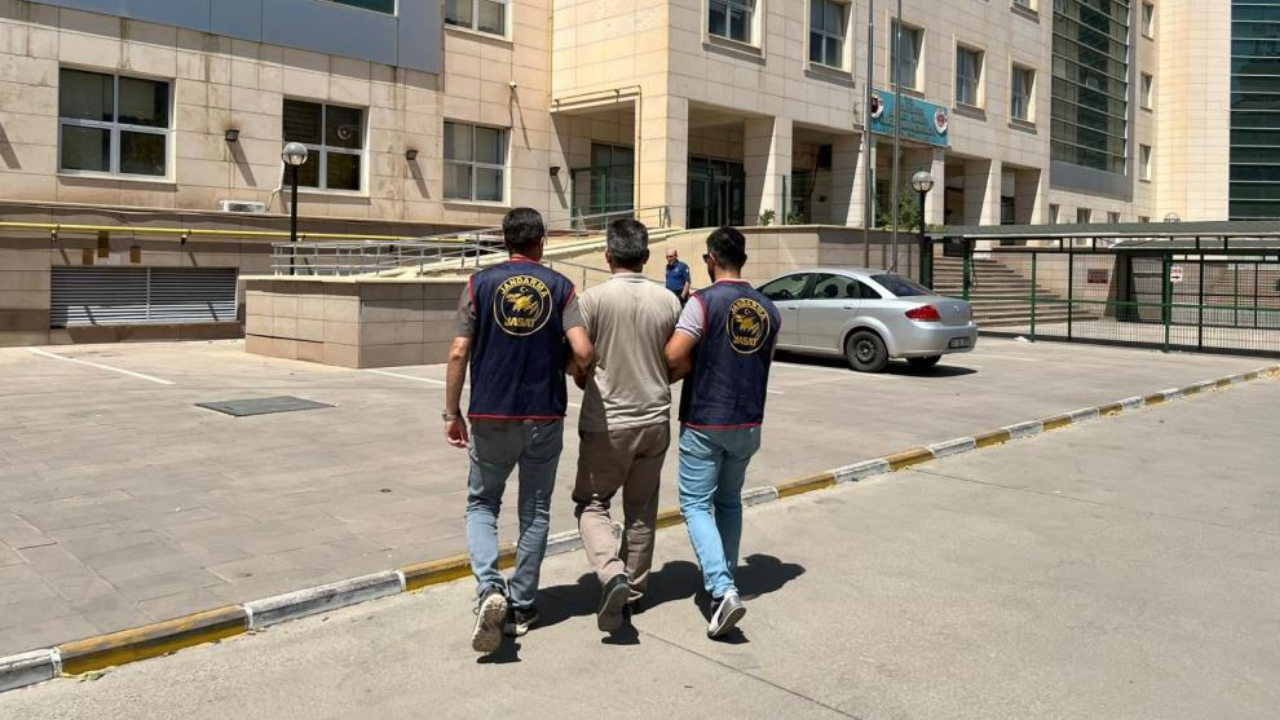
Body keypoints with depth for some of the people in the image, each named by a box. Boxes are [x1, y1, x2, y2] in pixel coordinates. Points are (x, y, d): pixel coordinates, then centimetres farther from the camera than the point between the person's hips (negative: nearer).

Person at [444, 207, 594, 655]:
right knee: (535, 511, 14)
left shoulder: (481, 283, -1)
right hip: (544, 416, 1)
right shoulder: (559, 287, -1)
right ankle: (521, 607, 20)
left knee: (482, 504, 15)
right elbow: (583, 353, -12)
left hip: (491, 416, 0)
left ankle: (490, 589, -7)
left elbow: (459, 353, -6)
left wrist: (452, 412, 4)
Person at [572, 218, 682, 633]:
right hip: (655, 420, 4)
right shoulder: (668, 301, -2)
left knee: (592, 504, 10)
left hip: (606, 423, -3)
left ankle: (612, 574, -12)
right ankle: (634, 590, 27)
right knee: (642, 510, 17)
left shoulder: (594, 299, -12)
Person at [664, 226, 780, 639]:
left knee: (696, 504, 1)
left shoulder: (704, 302, -13)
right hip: (748, 422, 6)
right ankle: (726, 576, 30)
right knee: (729, 500, 22)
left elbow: (674, 358, -21)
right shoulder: (768, 310, 6)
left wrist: (665, 380, 0)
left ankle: (722, 590, -13)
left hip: (705, 422, -6)